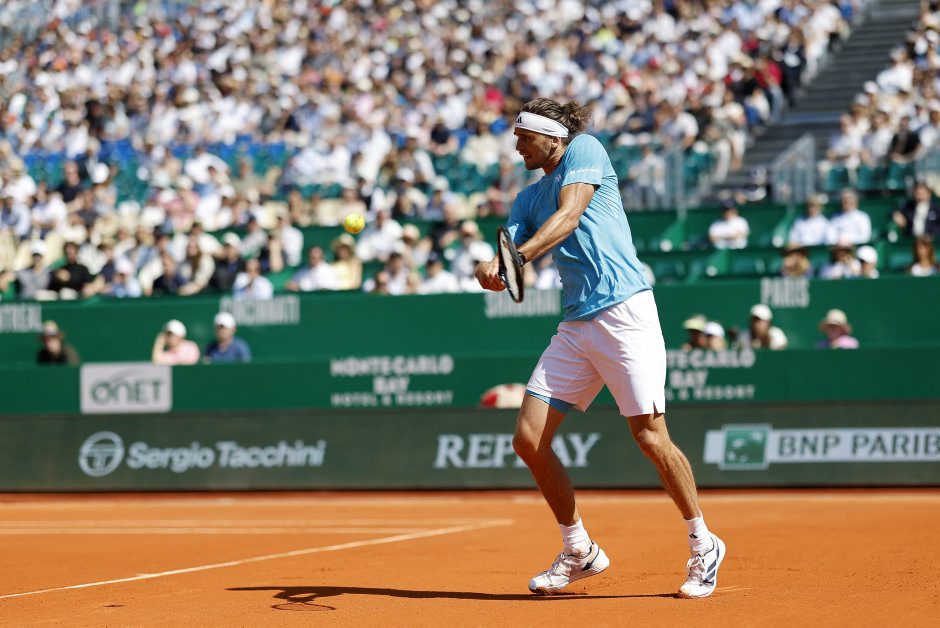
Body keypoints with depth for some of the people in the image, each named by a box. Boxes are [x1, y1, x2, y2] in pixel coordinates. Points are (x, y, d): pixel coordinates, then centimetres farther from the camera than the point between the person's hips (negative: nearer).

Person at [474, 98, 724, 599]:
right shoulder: (529, 197, 20)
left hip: (624, 311, -8)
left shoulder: (584, 150, 1)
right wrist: (491, 269, -16)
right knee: (528, 439, 0)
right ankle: (579, 551, 15)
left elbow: (568, 218, -15)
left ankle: (703, 545, 9)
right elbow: (508, 253, 8)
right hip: (576, 327, 8)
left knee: (650, 437, -11)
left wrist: (518, 256, -29)